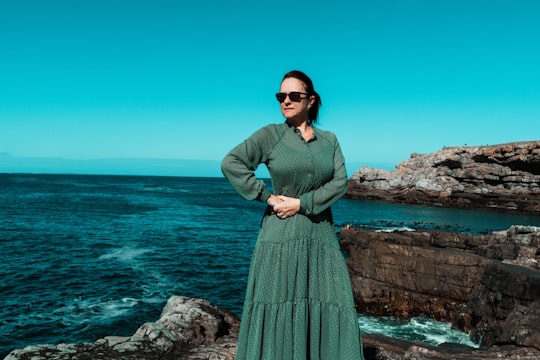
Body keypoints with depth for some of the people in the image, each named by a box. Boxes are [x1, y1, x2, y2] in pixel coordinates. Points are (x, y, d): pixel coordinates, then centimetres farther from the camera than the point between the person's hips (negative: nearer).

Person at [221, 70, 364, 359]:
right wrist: (267, 196, -13)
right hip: (282, 235, -3)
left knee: (329, 309, 3)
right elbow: (230, 163, -11)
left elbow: (340, 182, -2)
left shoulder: (329, 139, 8)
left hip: (320, 235, 3)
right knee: (279, 310, 1)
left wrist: (301, 203, -13)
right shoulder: (270, 135, -2)